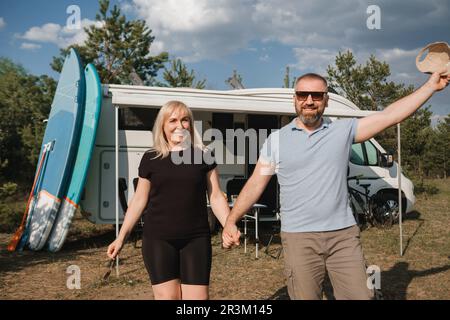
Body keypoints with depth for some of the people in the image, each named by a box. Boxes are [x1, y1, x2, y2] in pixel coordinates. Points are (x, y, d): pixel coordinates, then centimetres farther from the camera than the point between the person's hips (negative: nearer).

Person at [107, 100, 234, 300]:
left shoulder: (204, 156, 4)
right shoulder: (151, 159, 3)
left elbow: (216, 197, 6)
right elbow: (139, 200, 10)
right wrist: (121, 237, 9)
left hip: (196, 239, 0)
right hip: (158, 239, 0)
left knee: (198, 296, 0)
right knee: (167, 296, 3)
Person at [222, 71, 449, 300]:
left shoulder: (343, 131, 5)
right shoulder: (276, 140, 4)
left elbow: (390, 115, 2)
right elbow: (255, 185, 5)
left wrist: (431, 86, 1)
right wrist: (231, 221, -3)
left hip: (344, 235, 1)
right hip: (298, 238, -1)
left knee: (360, 295, 4)